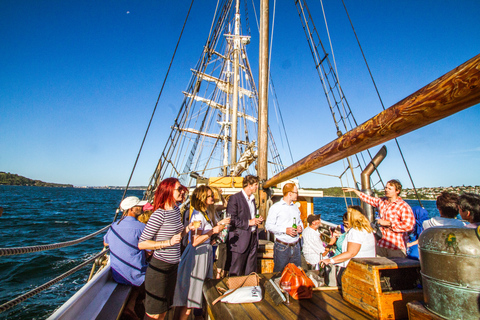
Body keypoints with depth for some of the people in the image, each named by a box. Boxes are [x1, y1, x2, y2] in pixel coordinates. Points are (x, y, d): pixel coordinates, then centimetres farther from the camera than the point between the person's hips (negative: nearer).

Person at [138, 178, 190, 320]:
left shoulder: (176, 209, 3)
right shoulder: (159, 214, -21)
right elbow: (141, 243, -19)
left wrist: (188, 228, -4)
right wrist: (168, 242, -25)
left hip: (173, 266, 8)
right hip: (159, 267, -7)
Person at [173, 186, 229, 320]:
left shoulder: (205, 213, 6)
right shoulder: (198, 216, -24)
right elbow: (195, 241, -28)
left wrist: (219, 224, 5)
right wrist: (213, 231, -26)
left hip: (205, 252, 10)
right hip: (198, 254, -10)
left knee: (199, 289, 24)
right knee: (191, 292, 6)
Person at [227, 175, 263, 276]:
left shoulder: (252, 199, 16)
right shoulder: (235, 198, -11)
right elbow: (231, 220, -17)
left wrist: (258, 220, 7)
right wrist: (248, 222, -17)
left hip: (253, 239, 8)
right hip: (240, 241, -7)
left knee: (251, 273, 15)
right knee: (236, 273, 4)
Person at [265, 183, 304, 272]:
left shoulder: (295, 207, 15)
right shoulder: (275, 207, -7)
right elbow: (268, 225, -12)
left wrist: (301, 227, 3)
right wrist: (285, 230, -20)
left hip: (296, 246, 6)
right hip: (282, 247, -6)